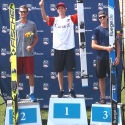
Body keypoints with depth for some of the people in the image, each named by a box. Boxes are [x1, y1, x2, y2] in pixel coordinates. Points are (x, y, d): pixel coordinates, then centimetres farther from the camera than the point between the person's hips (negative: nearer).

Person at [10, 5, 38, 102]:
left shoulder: (32, 24, 4)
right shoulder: (15, 24, 6)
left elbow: (36, 38, 9)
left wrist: (32, 46, -10)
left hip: (28, 53, -1)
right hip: (17, 53, 1)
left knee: (31, 73, 0)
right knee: (16, 74, 5)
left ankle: (32, 94, 8)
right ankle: (17, 94, 14)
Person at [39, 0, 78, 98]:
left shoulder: (71, 19, 5)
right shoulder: (54, 20, 7)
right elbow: (45, 18, -9)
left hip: (69, 49, -1)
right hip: (58, 49, 1)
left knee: (70, 70, 4)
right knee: (60, 71, 7)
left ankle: (70, 90, 13)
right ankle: (61, 90, 16)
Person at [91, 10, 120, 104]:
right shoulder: (97, 30, 2)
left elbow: (117, 44, 6)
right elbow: (93, 45, -4)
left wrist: (118, 56, -5)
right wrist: (106, 48, -14)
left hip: (111, 58, 0)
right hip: (101, 58, 0)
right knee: (101, 78, 6)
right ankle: (103, 98, 15)